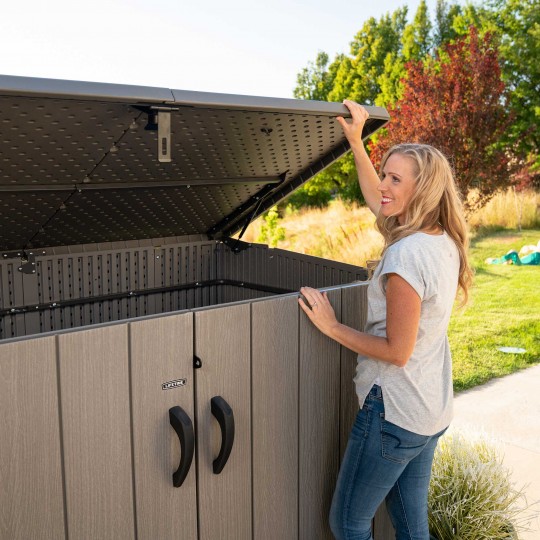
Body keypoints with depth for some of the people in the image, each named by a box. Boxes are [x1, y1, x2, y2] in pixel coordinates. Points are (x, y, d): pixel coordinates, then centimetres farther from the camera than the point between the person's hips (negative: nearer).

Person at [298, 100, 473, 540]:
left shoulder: (406, 255, -25)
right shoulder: (444, 241, 3)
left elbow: (397, 350, -20)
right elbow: (376, 199, 18)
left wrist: (332, 327, -14)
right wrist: (356, 141, 19)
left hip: (394, 415, -9)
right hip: (431, 413, 9)